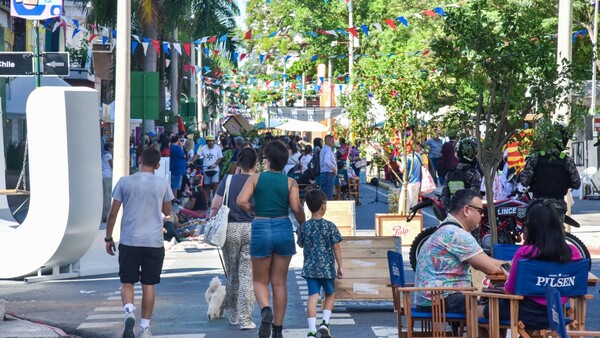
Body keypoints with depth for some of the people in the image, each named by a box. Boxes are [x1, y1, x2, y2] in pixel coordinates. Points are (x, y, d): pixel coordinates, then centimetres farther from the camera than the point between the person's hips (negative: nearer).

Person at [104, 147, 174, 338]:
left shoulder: (125, 182, -2)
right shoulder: (162, 184, 1)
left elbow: (113, 212, 0)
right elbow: (167, 211, 14)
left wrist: (108, 238, 9)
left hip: (129, 241, -1)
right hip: (154, 242, 1)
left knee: (127, 282, 8)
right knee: (148, 285, 8)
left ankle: (129, 312, -19)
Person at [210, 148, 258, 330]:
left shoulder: (228, 181, 2)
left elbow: (215, 207, 0)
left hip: (230, 229, 2)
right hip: (252, 229, -2)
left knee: (232, 274, 16)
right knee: (247, 275, -2)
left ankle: (233, 314, 28)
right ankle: (245, 319, -6)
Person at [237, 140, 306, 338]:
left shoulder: (256, 178, -2)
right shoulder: (290, 182, -1)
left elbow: (241, 201, -12)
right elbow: (296, 208, -11)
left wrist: (253, 209, 7)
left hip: (261, 229, -1)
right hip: (284, 229, 1)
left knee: (260, 280, 13)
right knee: (279, 283, 10)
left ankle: (265, 310, -18)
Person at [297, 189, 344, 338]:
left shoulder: (304, 227, 0)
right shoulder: (329, 226, -7)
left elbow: (301, 244, 15)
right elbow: (336, 247, -6)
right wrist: (340, 266, 1)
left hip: (310, 268, 2)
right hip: (327, 268, -2)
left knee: (313, 296, -1)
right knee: (330, 294, 18)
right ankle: (325, 322, 3)